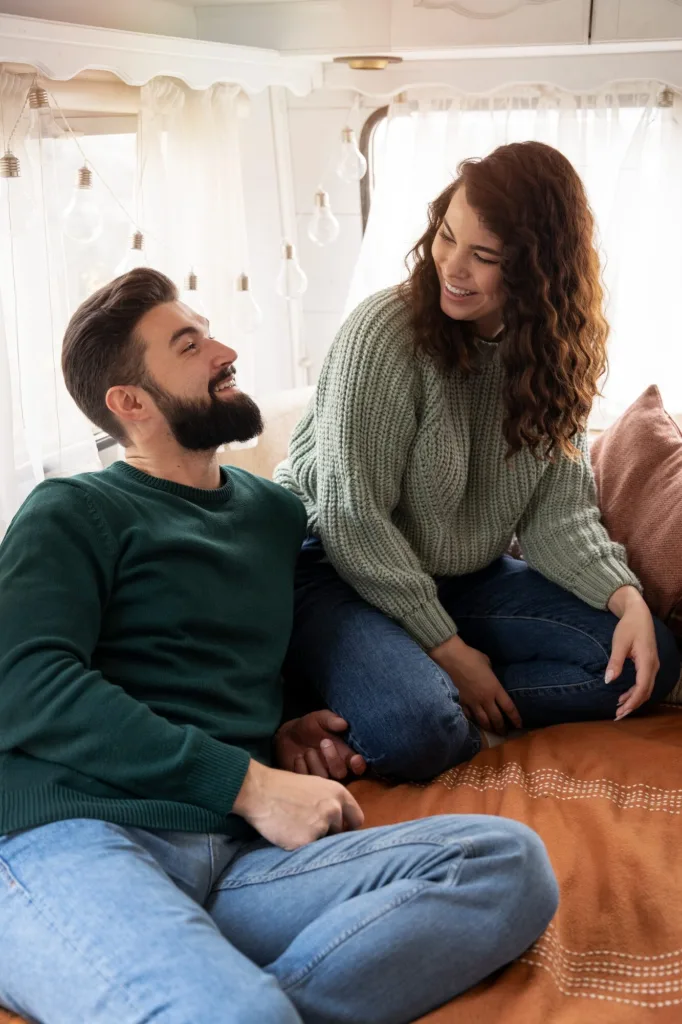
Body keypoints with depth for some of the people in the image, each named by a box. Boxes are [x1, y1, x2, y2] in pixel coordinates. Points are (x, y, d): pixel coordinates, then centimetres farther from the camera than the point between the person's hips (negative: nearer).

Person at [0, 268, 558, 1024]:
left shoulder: (276, 513, 25)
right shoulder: (76, 512, 8)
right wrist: (250, 783, -11)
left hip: (239, 863, 7)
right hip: (72, 843, -7)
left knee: (510, 862, -20)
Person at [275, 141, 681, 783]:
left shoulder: (551, 355, -1)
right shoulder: (385, 332, -19)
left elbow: (559, 511, -1)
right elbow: (353, 519, -19)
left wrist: (625, 596, -19)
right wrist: (448, 649, -18)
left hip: (468, 581, 7)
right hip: (341, 572, -6)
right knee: (414, 731, -35)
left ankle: (452, 712, -12)